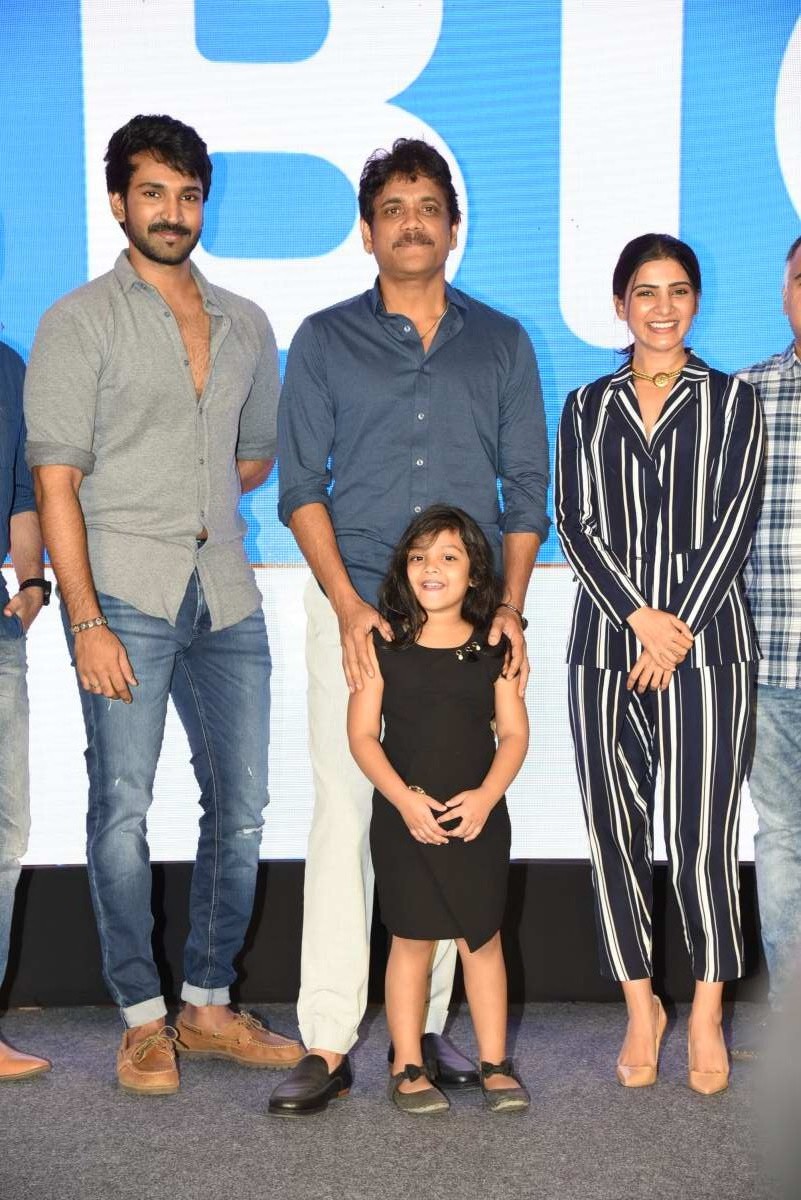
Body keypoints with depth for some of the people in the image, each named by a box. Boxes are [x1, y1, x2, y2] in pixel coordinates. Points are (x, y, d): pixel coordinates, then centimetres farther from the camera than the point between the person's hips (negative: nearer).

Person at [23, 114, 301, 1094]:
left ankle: (208, 1004, 19)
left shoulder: (245, 325, 16)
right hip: (126, 596, -5)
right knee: (122, 807, -3)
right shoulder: (78, 322, 1)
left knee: (240, 802, 5)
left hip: (226, 594, 5)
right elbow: (56, 479, -7)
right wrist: (86, 620, -14)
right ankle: (142, 1019, 11)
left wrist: (181, 494, 12)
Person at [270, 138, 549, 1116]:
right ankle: (327, 1044, -1)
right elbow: (301, 485, 2)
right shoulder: (326, 340, 9)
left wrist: (511, 608, -2)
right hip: (354, 607, -1)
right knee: (344, 813, -6)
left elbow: (527, 489, 10)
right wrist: (348, 606, -10)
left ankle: (427, 1031, 13)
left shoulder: (501, 344, 13)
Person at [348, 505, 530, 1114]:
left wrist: (487, 795, -13)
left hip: (480, 818, 1)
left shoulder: (493, 647, 2)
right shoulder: (385, 644, -2)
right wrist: (403, 798, -16)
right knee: (412, 942, 5)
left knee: (482, 939, 8)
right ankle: (408, 1069, 16)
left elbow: (515, 733, 2)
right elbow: (362, 734, -4)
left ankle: (495, 1064, 19)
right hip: (404, 818, -1)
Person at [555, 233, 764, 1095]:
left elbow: (733, 519, 0)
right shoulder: (587, 408, 14)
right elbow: (575, 525, 4)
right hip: (606, 643, 2)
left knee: (701, 836, -7)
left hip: (705, 643, -2)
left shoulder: (730, 400, 10)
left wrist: (681, 626, -10)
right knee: (614, 833, 3)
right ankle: (641, 1008, 17)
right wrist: (638, 618, -9)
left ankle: (706, 1015, 8)